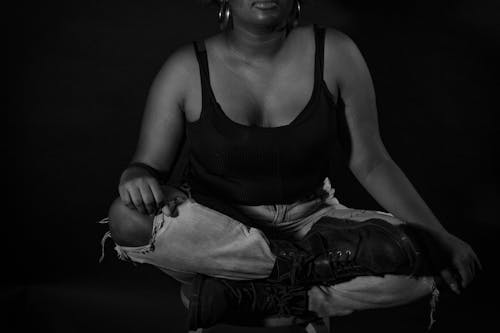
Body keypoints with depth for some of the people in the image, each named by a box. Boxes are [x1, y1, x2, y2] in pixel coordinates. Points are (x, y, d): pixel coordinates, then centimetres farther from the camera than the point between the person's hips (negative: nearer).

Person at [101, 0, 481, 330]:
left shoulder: (334, 54, -6)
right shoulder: (188, 69, -7)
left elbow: (370, 162, -1)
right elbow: (148, 165, -2)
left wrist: (437, 237, -7)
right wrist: (136, 178, -28)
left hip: (307, 221, 0)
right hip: (215, 231, 0)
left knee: (416, 261, -25)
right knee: (129, 218, -31)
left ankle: (248, 294, -18)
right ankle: (316, 265, -18)